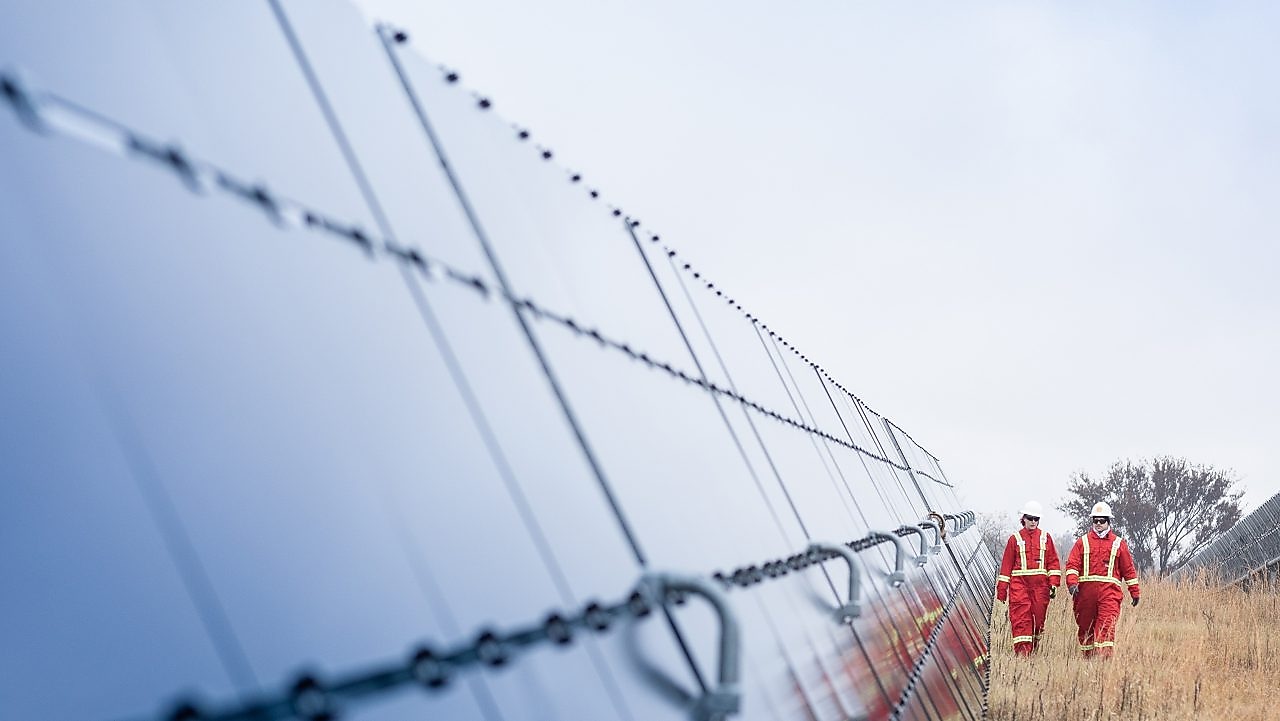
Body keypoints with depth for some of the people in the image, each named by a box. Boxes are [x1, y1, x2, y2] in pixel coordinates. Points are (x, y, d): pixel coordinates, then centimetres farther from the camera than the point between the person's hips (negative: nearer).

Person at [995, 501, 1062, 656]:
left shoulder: (1045, 537, 11)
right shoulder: (1015, 539, 8)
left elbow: (1053, 561, 10)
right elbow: (1006, 564, 9)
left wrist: (1054, 583, -1)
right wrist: (1002, 588, 5)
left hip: (1040, 584, 1)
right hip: (1019, 582, -1)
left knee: (1039, 616, 4)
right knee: (1021, 617, -10)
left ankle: (1035, 647, 21)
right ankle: (1022, 649, -13)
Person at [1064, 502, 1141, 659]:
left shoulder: (1118, 543, 12)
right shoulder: (1083, 541, 12)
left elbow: (1129, 569, 15)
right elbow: (1072, 564, 2)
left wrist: (1135, 592, 14)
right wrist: (1072, 583, -14)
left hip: (1109, 591, -2)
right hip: (1085, 591, 2)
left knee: (1107, 626, -15)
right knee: (1085, 627, 8)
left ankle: (1105, 658, -21)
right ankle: (1087, 657, 23)